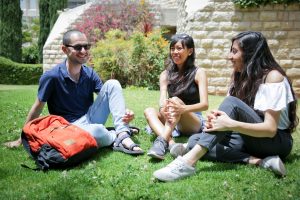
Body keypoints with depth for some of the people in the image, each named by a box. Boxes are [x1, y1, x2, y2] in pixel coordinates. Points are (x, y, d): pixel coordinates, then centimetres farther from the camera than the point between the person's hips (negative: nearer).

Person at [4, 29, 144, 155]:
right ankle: (118, 137, -6)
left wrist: (124, 113, -23)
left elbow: (110, 98, -1)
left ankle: (123, 134, -24)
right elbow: (37, 108, -6)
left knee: (112, 84, -14)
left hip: (91, 118, 6)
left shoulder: (89, 73, -1)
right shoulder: (52, 76, -15)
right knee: (97, 132, -41)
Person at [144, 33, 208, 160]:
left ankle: (161, 141, -48)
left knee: (175, 100, -30)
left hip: (193, 123, -3)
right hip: (172, 123, 4)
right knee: (149, 111, -24)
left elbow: (204, 104, -17)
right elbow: (162, 100, -11)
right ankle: (171, 143, -47)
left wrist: (182, 108, -37)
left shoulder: (198, 73, -5)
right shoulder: (166, 74, 4)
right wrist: (163, 110, -37)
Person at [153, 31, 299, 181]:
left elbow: (270, 129, -22)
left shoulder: (273, 76, -13)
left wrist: (230, 124, -35)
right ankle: (258, 161, -27)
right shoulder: (241, 76, 8)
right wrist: (216, 119, -25)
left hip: (277, 141, -7)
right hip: (250, 138, 7)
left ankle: (188, 161, -46)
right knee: (194, 140, -16)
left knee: (232, 103, -32)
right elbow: (230, 113, -1)